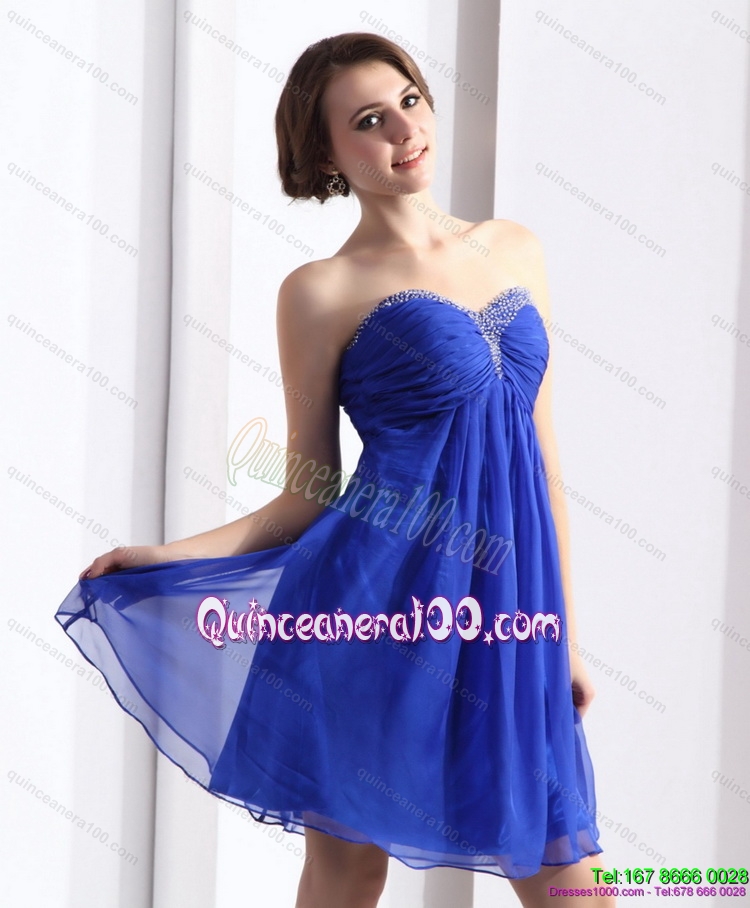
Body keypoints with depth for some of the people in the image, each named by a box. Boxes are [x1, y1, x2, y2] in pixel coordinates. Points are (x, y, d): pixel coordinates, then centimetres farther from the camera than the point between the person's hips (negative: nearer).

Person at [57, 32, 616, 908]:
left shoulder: (515, 250, 14)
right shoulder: (323, 292, 1)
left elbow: (540, 458, 16)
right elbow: (306, 497, 5)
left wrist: (565, 630, 16)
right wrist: (165, 555, -8)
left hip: (506, 620, 4)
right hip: (376, 606, -4)